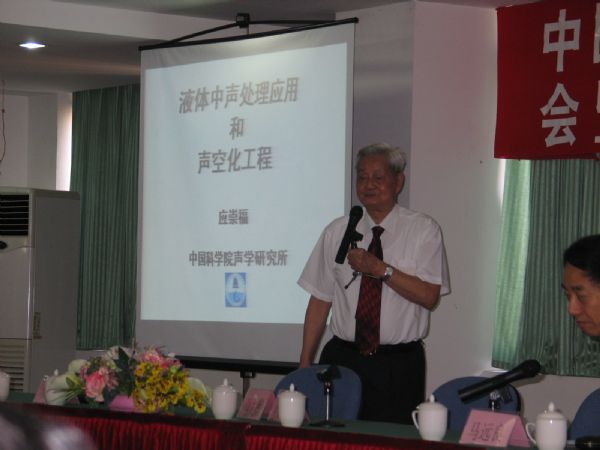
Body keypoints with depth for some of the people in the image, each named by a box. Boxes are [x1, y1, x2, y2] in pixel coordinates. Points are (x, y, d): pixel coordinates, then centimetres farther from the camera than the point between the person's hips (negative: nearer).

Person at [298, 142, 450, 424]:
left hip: (399, 368, -2)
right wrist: (305, 365, 2)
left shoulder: (423, 230, 0)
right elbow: (320, 300, 6)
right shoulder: (336, 232, 7)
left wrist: (381, 269, -20)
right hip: (342, 359, 2)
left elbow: (429, 296, -10)